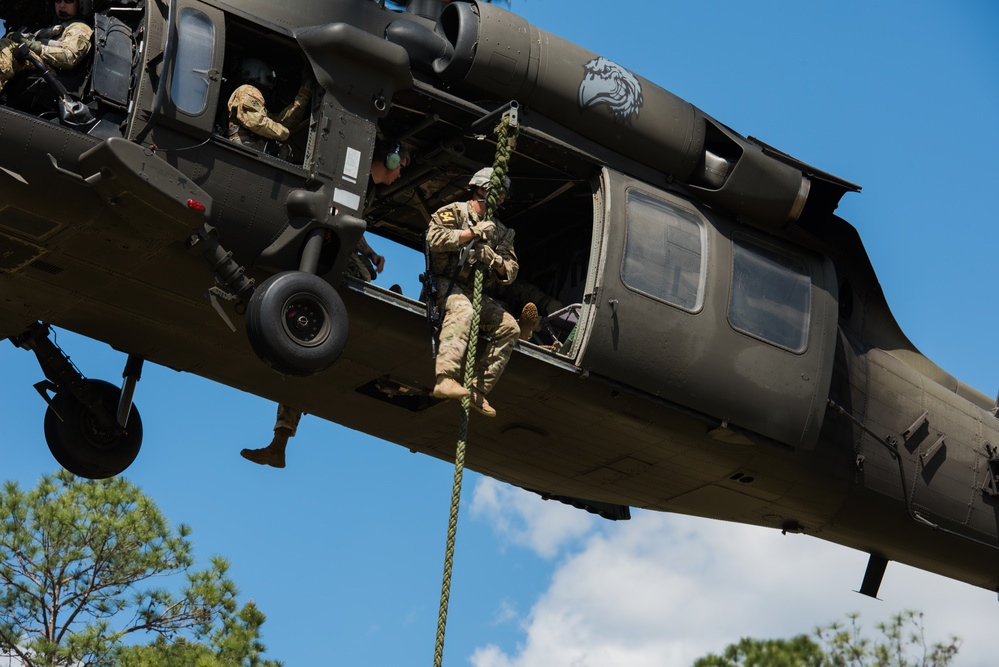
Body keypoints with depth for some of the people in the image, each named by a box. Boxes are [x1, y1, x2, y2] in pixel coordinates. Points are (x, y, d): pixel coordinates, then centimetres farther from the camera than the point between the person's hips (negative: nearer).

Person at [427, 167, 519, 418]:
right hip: (445, 283, -7)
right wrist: (473, 232, -17)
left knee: (510, 327, -10)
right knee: (462, 309, -39)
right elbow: (434, 238, -16)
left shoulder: (501, 232, 18)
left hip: (474, 292, 7)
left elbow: (511, 272, 10)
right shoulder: (454, 211, 2)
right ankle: (445, 379, -55)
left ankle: (478, 390, -11)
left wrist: (494, 260, -13)